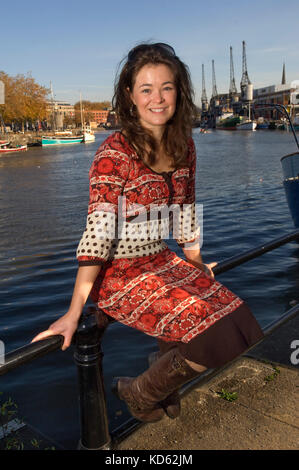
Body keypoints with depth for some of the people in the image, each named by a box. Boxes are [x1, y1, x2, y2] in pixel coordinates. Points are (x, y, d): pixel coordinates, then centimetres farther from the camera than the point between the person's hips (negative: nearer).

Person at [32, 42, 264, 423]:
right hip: (118, 274, -7)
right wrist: (74, 311, -27)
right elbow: (98, 230, -24)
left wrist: (196, 265, 24)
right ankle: (138, 393, 15)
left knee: (238, 324, 2)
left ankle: (163, 382, 28)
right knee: (212, 338, -15)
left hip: (163, 262, 7)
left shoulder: (183, 146, 3)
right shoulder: (115, 152, -18)